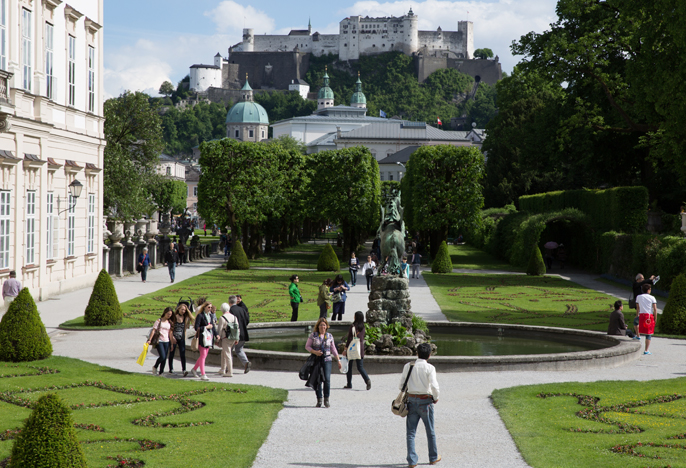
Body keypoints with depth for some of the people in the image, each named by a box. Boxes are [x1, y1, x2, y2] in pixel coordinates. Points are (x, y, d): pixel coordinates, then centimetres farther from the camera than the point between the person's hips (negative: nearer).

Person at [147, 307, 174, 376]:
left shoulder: (169, 322, 11)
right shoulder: (159, 321, -1)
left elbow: (170, 333, 13)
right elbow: (153, 330, -4)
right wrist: (150, 340, -11)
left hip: (166, 342, 5)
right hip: (159, 341, -5)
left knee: (164, 358, 1)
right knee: (162, 356, -16)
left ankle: (160, 373, 9)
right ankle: (155, 367, 9)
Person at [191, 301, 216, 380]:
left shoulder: (210, 316, 13)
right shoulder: (200, 316, -9)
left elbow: (212, 326, 17)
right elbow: (197, 328, -13)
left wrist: (216, 334, 3)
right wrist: (206, 327, -15)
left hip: (209, 337, 7)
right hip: (202, 337, -7)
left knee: (204, 355, 12)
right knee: (203, 355, -8)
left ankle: (194, 369, 29)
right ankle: (203, 375, -6)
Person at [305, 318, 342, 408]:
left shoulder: (329, 336, 8)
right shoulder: (313, 335, 2)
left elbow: (333, 349, 14)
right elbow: (307, 346, 4)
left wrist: (338, 361, 11)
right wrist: (315, 352, -13)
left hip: (327, 360, 1)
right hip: (316, 360, -1)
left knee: (327, 379, -12)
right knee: (317, 380, -2)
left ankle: (326, 399, -3)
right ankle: (319, 400, 6)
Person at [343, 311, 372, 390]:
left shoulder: (353, 326, -12)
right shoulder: (363, 327, 5)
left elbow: (350, 339, -12)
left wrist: (346, 349, -8)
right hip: (360, 348, 5)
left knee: (349, 366, 9)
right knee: (360, 367, 4)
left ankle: (349, 384, 13)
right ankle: (367, 380, -19)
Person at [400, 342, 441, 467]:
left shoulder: (408, 366, 0)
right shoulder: (429, 368, -11)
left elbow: (402, 384, 3)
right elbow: (434, 386, -19)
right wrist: (435, 398, -2)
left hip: (412, 400, 2)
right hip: (425, 401, -2)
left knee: (411, 432, 8)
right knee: (430, 431, 15)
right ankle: (433, 458, 26)